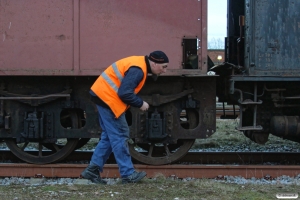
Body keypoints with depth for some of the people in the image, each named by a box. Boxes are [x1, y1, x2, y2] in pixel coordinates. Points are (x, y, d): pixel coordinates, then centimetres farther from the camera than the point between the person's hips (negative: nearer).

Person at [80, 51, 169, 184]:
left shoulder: (139, 64, 12)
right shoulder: (138, 70, -20)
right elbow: (124, 93, -26)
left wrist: (138, 102, 6)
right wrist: (140, 104, -13)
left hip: (103, 96, 11)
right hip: (108, 98, -11)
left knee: (109, 136, 14)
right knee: (120, 136, -5)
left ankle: (93, 170, 15)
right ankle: (128, 175, 0)